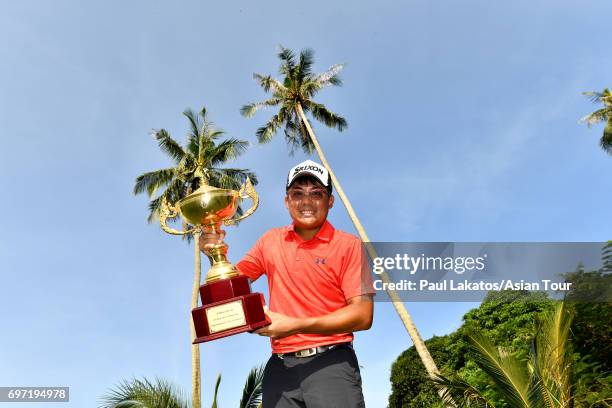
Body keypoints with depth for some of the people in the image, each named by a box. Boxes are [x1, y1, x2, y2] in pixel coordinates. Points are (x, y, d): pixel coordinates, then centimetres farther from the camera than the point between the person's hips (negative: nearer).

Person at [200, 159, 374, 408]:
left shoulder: (348, 245, -3)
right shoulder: (271, 241, 9)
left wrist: (297, 325, -18)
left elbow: (363, 316, -9)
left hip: (330, 363, -3)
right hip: (280, 366, 3)